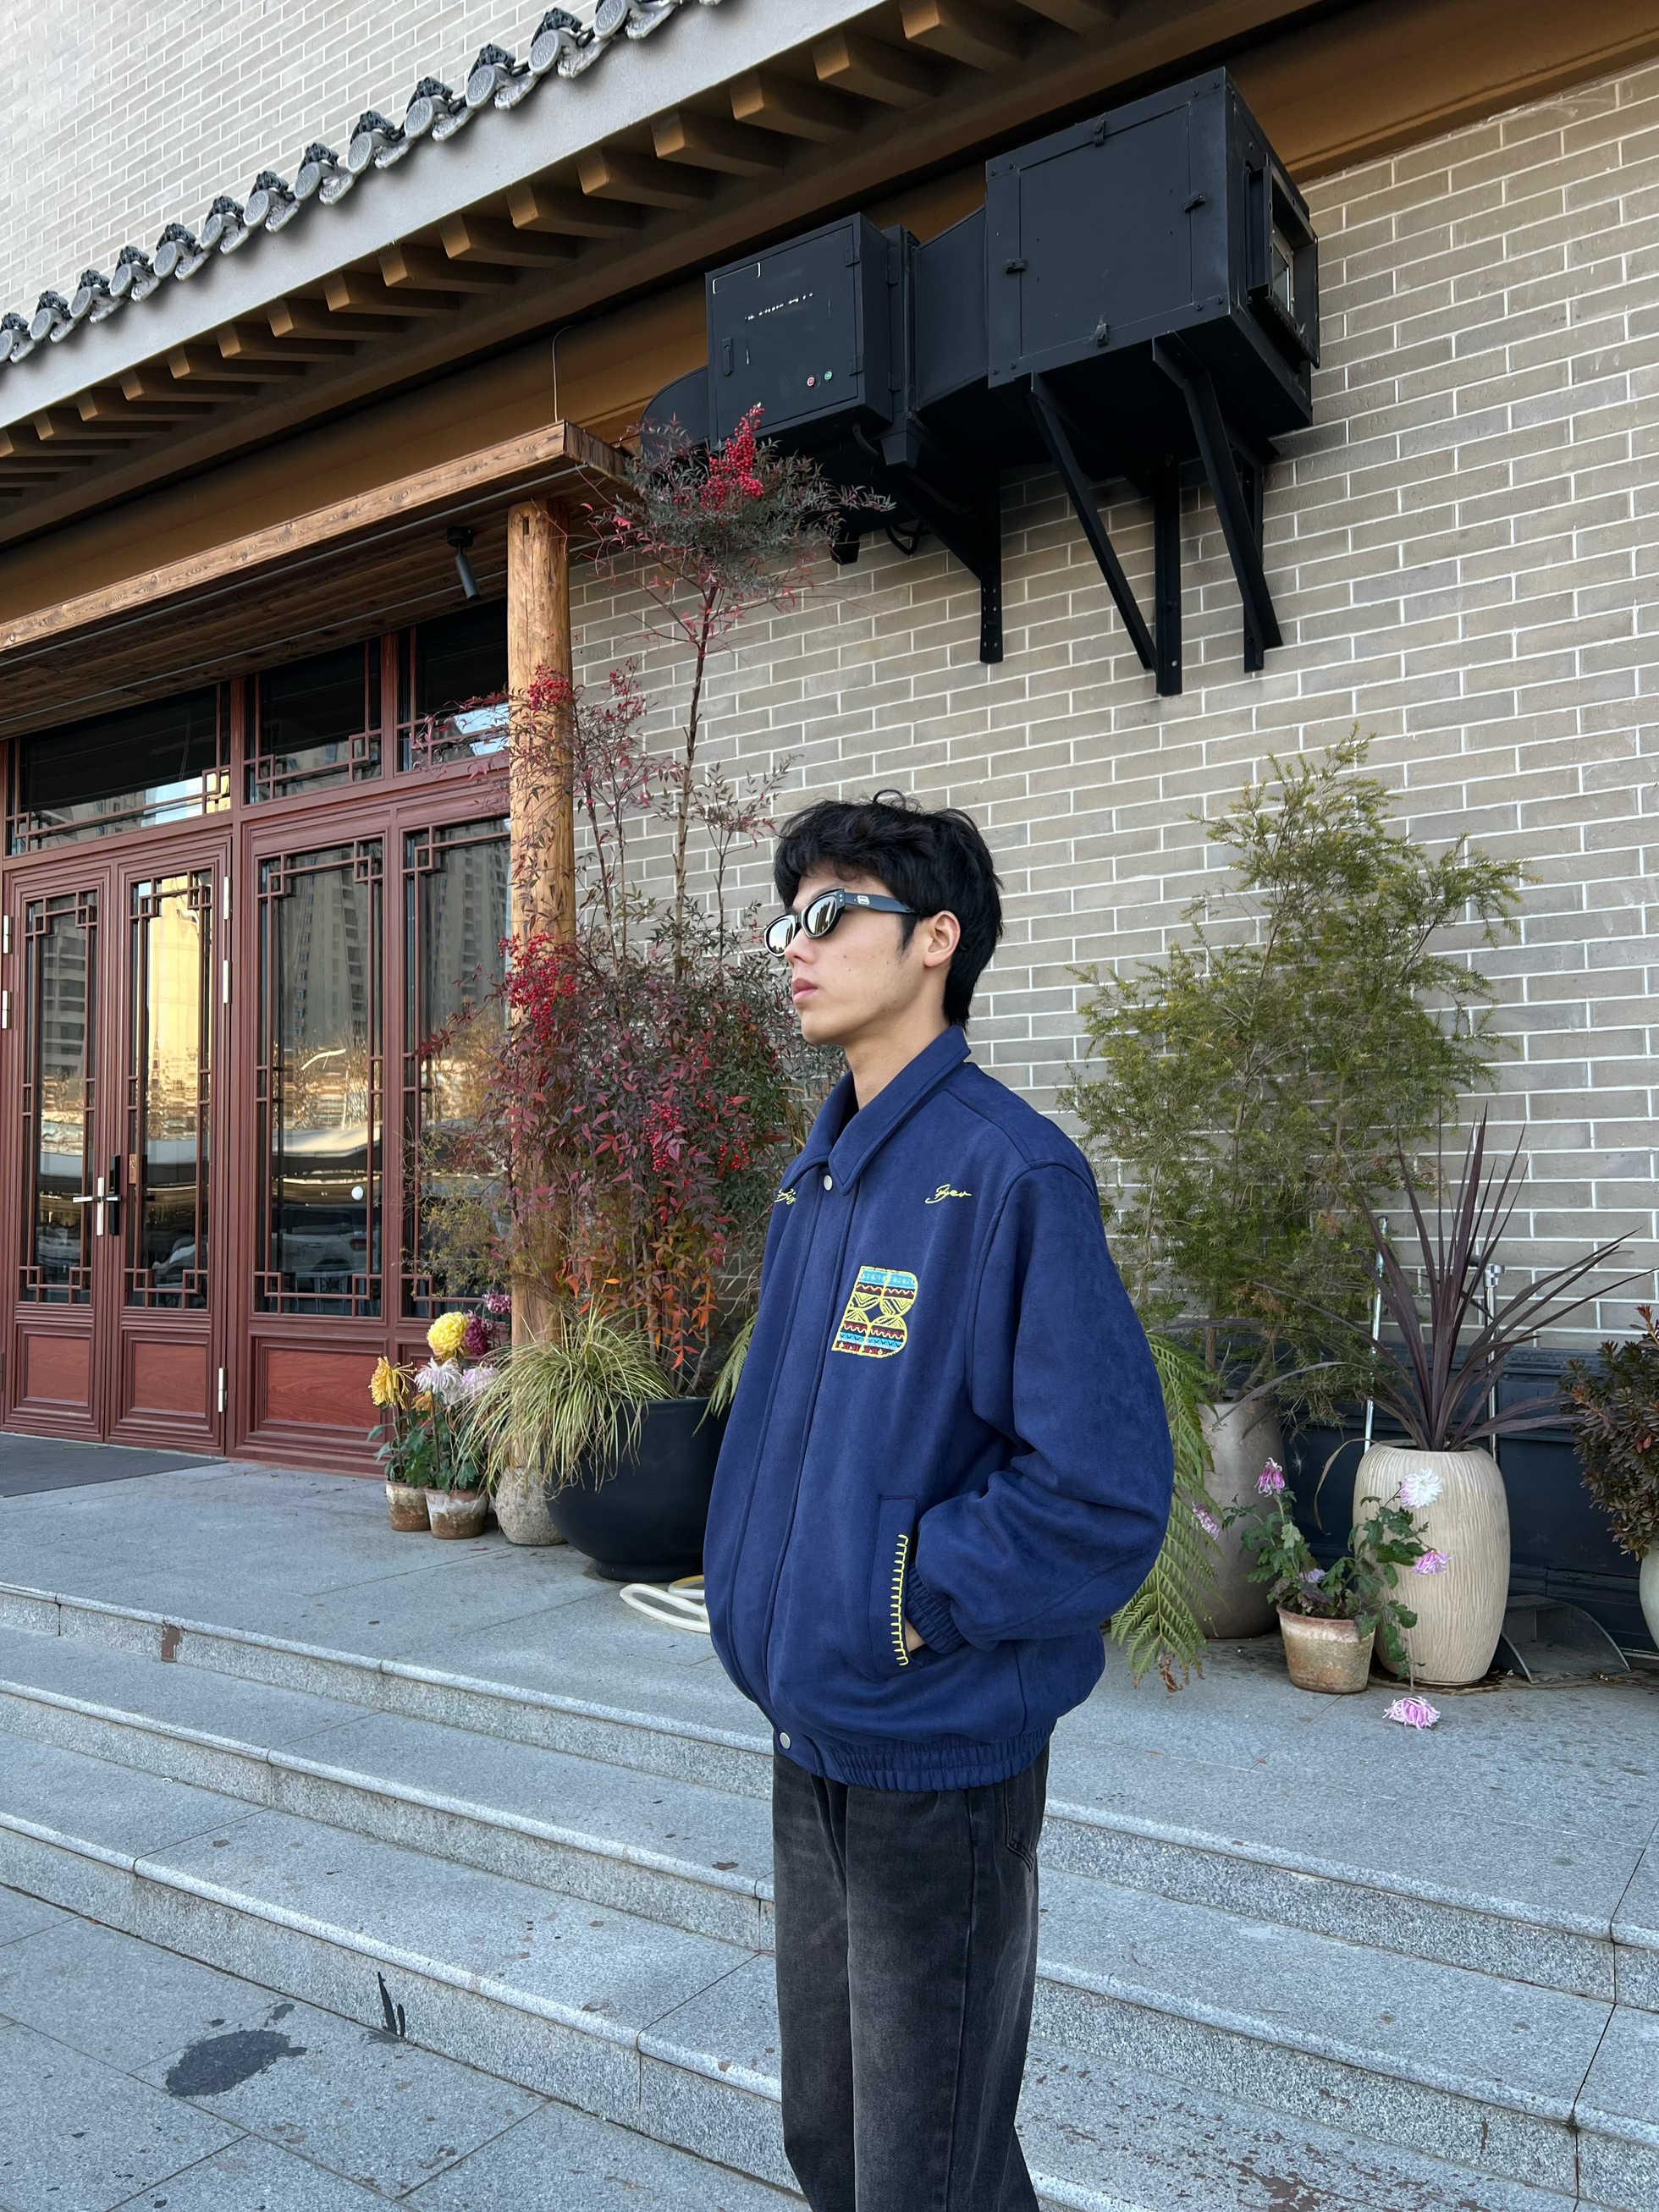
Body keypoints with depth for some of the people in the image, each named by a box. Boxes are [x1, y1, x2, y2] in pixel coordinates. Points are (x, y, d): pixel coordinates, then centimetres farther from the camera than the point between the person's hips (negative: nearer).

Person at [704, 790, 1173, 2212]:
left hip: (940, 1759, -7)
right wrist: (760, 1599, 6)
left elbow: (1104, 1490, -24)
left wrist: (900, 1601, -18)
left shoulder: (1012, 1173, -20)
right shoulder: (816, 1178, 6)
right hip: (809, 1740, 8)